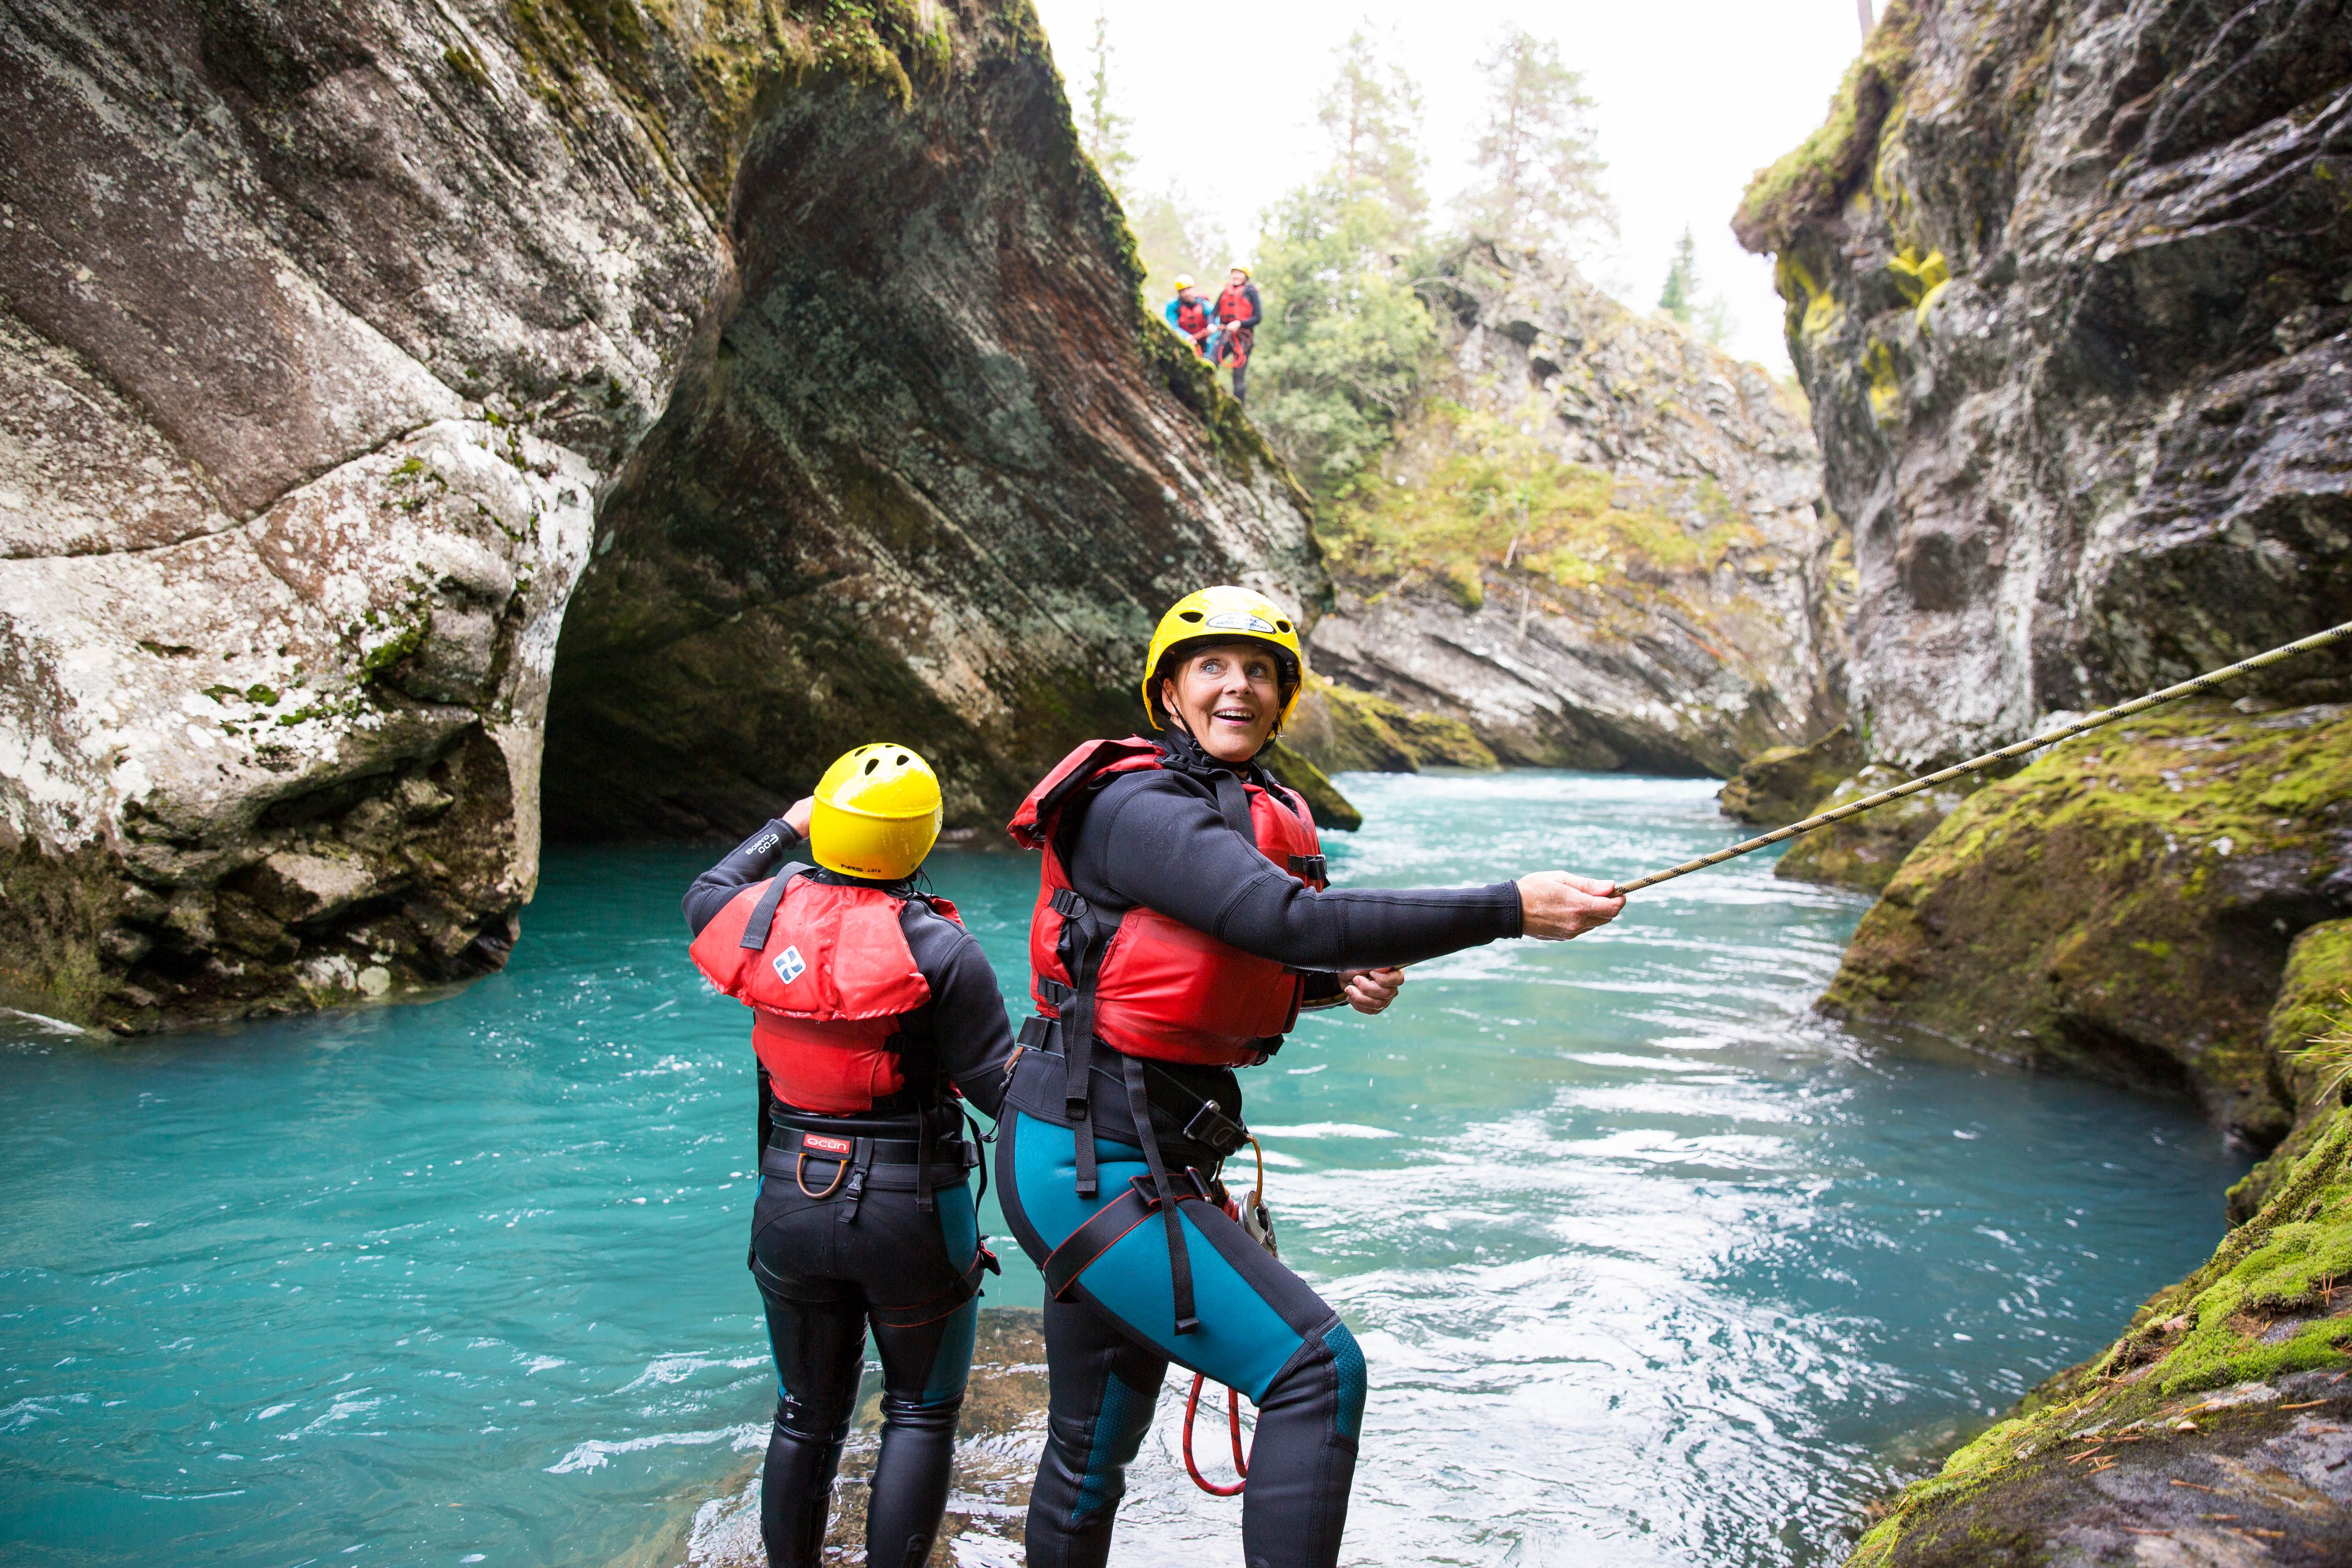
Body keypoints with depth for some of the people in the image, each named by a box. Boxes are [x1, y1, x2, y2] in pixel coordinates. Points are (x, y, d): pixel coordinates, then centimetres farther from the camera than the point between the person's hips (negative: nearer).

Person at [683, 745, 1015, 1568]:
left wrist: (781, 830, 32)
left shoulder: (765, 915, -4)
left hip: (791, 1205, 4)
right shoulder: (936, 948, -18)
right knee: (921, 1415, 15)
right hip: (910, 1216, -4)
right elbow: (1000, 1085, -17)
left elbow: (704, 899, 21)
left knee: (807, 1417, 21)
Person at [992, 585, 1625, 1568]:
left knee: (1092, 1452, 20)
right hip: (1088, 1165, -9)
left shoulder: (1256, 813, 12)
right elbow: (1293, 921, -29)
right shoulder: (1134, 805, -16)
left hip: (1148, 1161, 9)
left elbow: (1245, 971, 24)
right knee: (1317, 1369, -16)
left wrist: (1346, 981, 2)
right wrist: (1512, 909, -27)